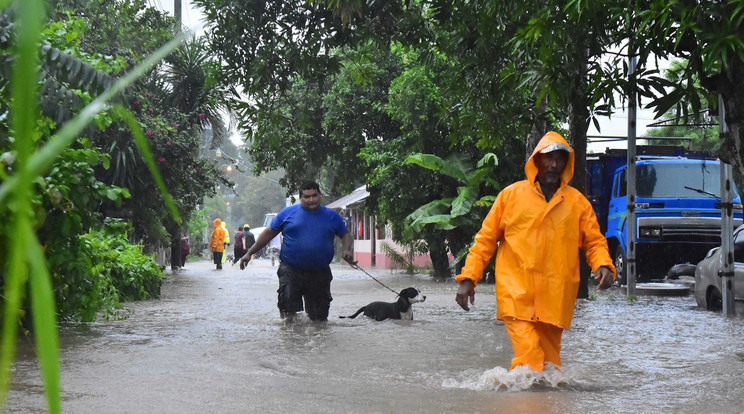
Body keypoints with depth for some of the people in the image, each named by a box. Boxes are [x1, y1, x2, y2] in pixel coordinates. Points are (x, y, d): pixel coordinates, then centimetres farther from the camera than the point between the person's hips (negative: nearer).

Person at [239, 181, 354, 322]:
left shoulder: (331, 216, 9)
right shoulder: (288, 213, 4)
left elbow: (346, 235, 20)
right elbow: (268, 233, 9)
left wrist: (347, 250, -3)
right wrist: (249, 253, 6)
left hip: (320, 273, 2)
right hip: (291, 271, -2)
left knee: (319, 319, 6)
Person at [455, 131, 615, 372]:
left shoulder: (577, 202, 12)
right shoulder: (511, 195, 8)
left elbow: (595, 241, 16)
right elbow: (486, 238, 11)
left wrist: (603, 266, -6)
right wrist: (468, 278, 4)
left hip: (555, 299, 3)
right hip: (516, 295, -2)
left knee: (549, 359, 7)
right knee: (529, 355, -19)